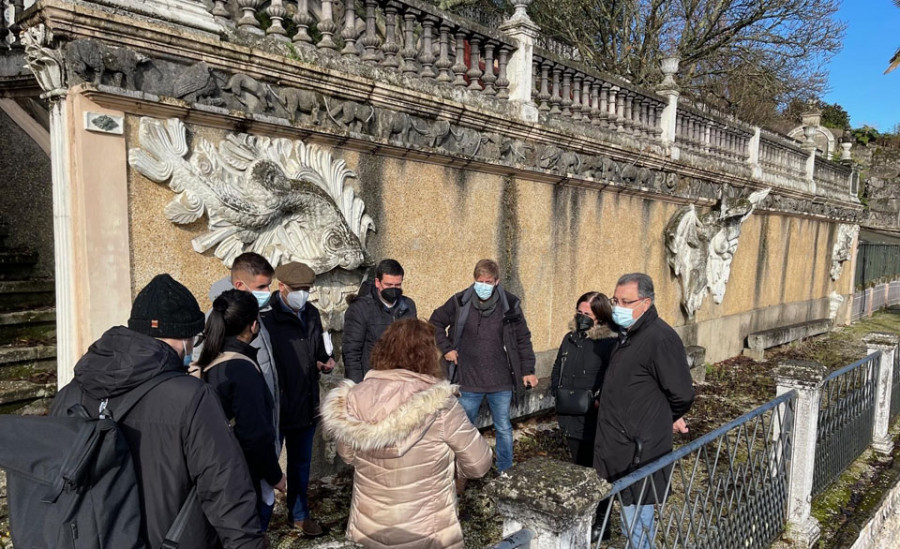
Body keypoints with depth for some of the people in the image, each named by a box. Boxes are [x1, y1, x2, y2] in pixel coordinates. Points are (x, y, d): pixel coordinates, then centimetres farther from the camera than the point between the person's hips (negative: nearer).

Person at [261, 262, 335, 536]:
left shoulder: (311, 314, 5)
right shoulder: (266, 317, -17)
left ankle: (299, 513, 41)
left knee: (301, 464, 22)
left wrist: (325, 362, -3)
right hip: (275, 407, -6)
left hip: (306, 405, 6)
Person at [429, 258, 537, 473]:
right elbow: (436, 322, 8)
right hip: (469, 382, 0)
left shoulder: (510, 305, -7)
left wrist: (528, 370, -1)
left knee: (503, 428, 14)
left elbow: (523, 339, 2)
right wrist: (445, 348, -1)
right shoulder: (460, 302, -8)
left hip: (501, 383, 0)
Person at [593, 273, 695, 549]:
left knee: (637, 519, 2)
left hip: (640, 448, -9)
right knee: (628, 508, 23)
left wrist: (666, 420, -3)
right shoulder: (628, 333, 9)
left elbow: (682, 394, -18)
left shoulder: (660, 338, -21)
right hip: (620, 443, 9)